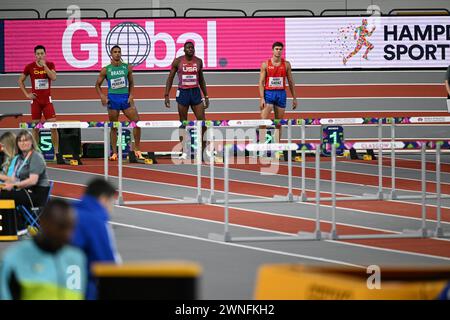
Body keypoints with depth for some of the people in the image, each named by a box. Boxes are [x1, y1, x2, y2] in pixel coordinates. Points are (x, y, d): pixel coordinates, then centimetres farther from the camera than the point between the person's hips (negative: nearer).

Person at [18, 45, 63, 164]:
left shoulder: (50, 65, 1)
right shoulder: (30, 67, 0)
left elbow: (53, 77, -16)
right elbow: (20, 81, 10)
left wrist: (44, 65, -17)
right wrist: (27, 94, 1)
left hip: (47, 100, 0)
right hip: (35, 100, 0)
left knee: (53, 126, -8)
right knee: (35, 128, 4)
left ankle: (57, 153, -4)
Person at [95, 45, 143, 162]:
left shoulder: (127, 68, 4)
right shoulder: (106, 70, 0)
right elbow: (98, 84, 8)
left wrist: (131, 95, 0)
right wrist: (102, 96, -6)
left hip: (125, 97, 1)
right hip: (112, 98, -1)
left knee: (137, 122, -9)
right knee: (114, 127, 4)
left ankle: (137, 149, 3)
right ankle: (114, 153, 11)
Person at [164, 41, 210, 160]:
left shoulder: (198, 61, 6)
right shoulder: (178, 61, -3)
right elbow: (170, 79, 1)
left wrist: (206, 96, 14)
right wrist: (166, 95, -7)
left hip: (196, 92, 2)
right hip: (183, 92, -2)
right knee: (183, 123, 3)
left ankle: (203, 150, 10)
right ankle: (184, 152, 9)